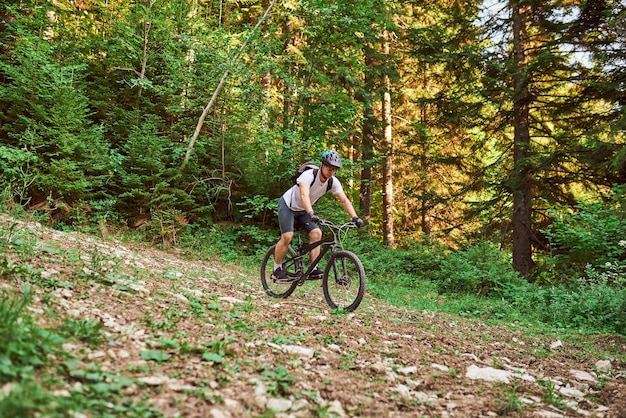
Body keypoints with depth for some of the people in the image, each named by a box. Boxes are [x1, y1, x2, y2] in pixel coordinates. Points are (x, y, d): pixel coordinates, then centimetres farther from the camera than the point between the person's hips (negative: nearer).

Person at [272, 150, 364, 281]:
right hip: (288, 205, -6)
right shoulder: (308, 175, -32)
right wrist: (311, 214, -63)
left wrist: (355, 217, -28)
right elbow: (304, 195, -47)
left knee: (316, 233, -13)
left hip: (303, 210, 6)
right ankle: (277, 269, -2)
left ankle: (314, 269, -8)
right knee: (287, 237, -19)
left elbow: (344, 200, -14)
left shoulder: (333, 182, -13)